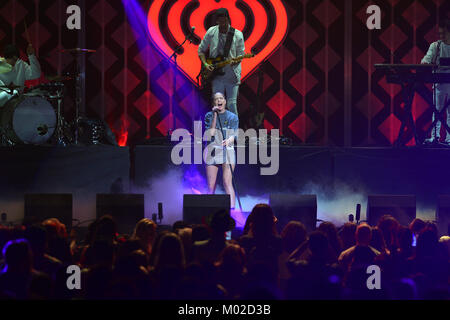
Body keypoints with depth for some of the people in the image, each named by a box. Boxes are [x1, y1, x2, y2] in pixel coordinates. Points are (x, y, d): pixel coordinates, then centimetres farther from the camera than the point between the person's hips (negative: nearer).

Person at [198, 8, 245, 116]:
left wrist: (235, 61, -21)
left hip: (232, 75, -2)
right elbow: (201, 50, 10)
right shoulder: (211, 32, 0)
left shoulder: (237, 35, -5)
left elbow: (241, 54, 1)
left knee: (231, 105, -3)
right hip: (217, 75, 2)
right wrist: (205, 64, -5)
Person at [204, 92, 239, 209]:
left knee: (227, 182, -13)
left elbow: (234, 134, -5)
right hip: (212, 151, 1)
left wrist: (228, 141, -27)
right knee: (211, 185, 1)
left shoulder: (233, 117, 6)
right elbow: (211, 133, -7)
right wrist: (215, 115, -10)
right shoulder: (209, 116, 6)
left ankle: (232, 208, -19)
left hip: (227, 150, -1)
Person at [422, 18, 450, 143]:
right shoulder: (435, 46, 6)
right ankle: (435, 136, 1)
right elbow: (428, 57, -7)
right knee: (437, 110, -1)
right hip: (439, 82, 1)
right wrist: (425, 62, -30)